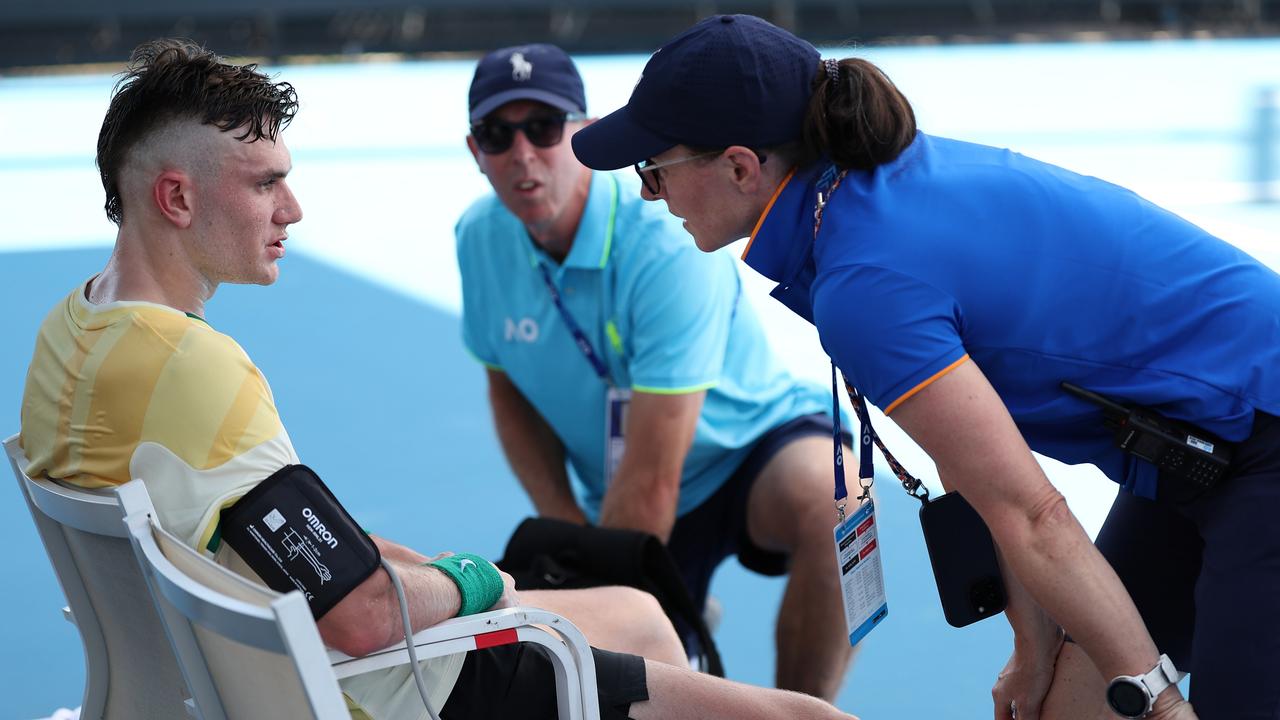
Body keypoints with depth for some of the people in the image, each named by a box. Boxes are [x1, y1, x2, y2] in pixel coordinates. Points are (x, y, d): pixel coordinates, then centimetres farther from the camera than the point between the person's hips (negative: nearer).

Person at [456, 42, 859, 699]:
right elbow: (509, 392, 8)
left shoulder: (667, 248, -30)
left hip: (755, 449, -5)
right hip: (624, 504, 5)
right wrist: (566, 528, -5)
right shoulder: (481, 239, -10)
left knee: (828, 500, -39)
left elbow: (650, 480, -30)